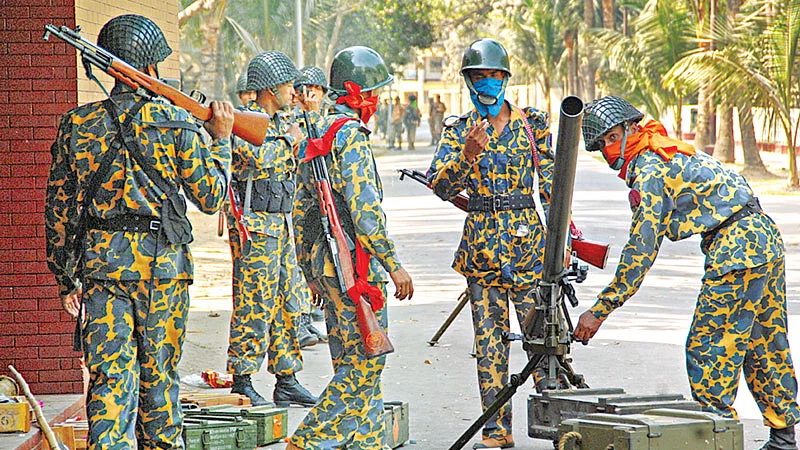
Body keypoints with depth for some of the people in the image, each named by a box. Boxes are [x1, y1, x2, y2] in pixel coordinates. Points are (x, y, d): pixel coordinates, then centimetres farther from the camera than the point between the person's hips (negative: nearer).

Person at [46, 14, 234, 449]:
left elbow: (59, 206, 6)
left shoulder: (78, 124, 2)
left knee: (110, 378, -1)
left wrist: (66, 277, 14)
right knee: (158, 376, 13)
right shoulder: (176, 123, -5)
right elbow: (210, 198, 2)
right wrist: (220, 139, 15)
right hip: (163, 265, -1)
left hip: (102, 262, 1)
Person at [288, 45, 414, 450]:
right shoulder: (350, 135, -14)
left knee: (350, 362, 12)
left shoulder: (316, 133, 15)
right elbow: (364, 208, -21)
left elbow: (302, 206, 19)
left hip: (323, 261, 10)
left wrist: (310, 270, 24)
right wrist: (393, 264, -16)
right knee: (366, 362, -6)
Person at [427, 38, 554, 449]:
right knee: (489, 339, 3)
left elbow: (551, 182, 6)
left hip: (528, 238, -2)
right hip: (481, 242, 2)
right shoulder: (460, 131, 6)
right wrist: (467, 154, -23)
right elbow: (441, 185, -6)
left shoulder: (532, 124, 4)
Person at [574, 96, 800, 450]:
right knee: (765, 347, 18)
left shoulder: (648, 172, -12)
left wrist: (600, 310, -14)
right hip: (766, 237, 10)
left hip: (736, 252, -10)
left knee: (707, 350, -6)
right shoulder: (667, 151, 16)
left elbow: (641, 251, -16)